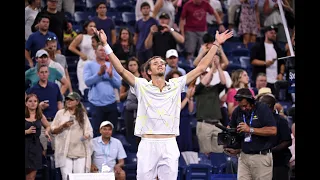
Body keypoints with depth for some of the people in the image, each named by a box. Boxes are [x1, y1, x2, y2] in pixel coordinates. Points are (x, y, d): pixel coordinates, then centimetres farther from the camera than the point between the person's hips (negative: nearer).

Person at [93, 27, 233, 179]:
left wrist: (216, 44, 9)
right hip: (147, 144, -2)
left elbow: (201, 68, 11)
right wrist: (106, 45, -10)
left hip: (170, 145, 2)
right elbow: (121, 70, -4)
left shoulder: (176, 85, 11)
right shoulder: (142, 86, 5)